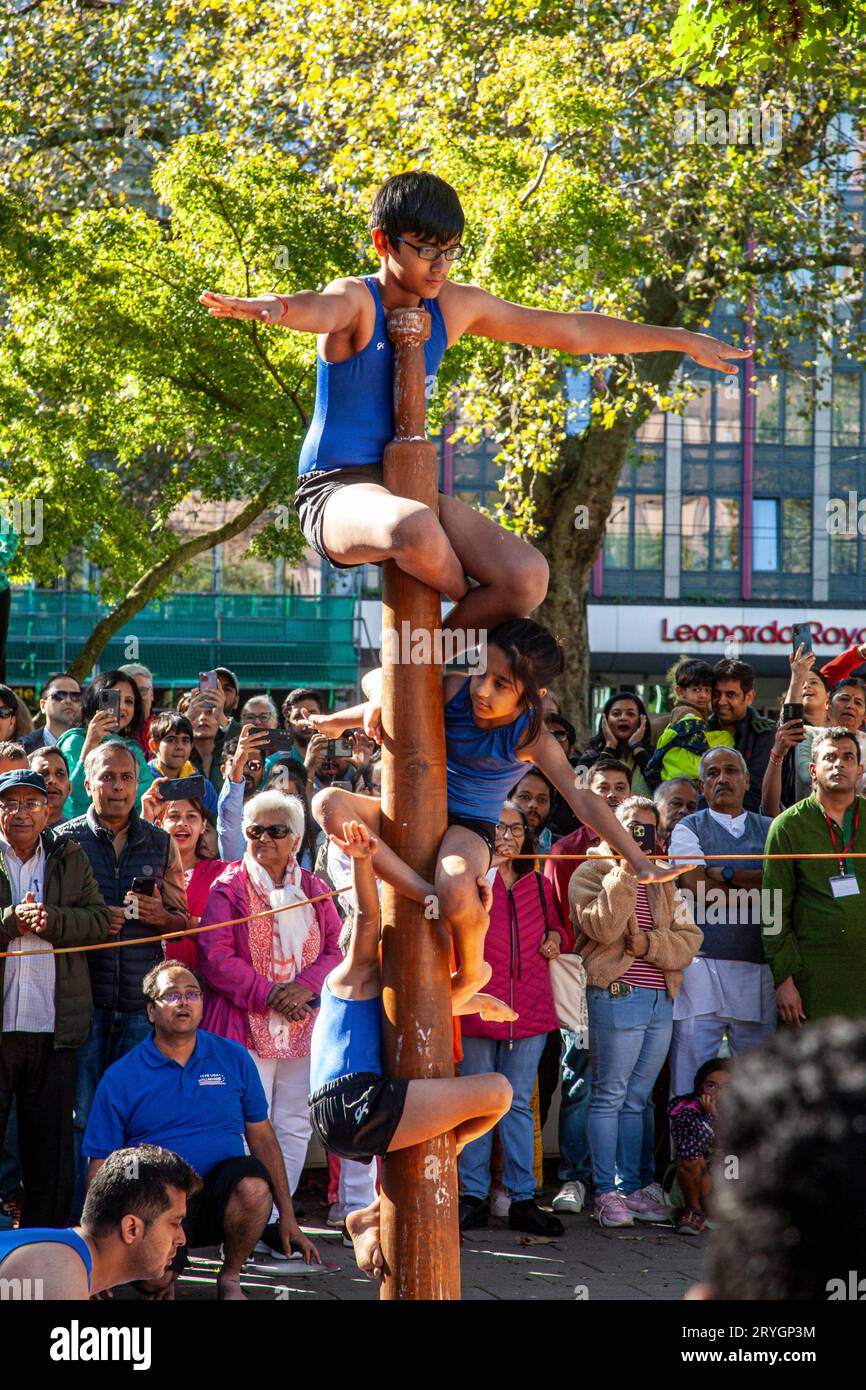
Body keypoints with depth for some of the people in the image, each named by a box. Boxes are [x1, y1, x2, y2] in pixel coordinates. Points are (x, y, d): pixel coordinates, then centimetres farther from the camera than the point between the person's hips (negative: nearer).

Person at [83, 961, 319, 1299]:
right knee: (154, 1282, -30)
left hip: (224, 1195, 2)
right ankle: (165, 1280, 11)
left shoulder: (234, 1058, 8)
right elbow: (100, 1168, 3)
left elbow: (261, 1136, 9)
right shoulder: (120, 1078, 2)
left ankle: (230, 1278, -7)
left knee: (253, 1181, -33)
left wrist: (287, 1218, 4)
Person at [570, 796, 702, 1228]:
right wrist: (627, 870, -19)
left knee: (637, 1100, 10)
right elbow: (602, 927, -18)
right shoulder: (592, 873, 1)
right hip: (616, 997, -6)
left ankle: (632, 1187, 14)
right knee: (609, 1096, -4)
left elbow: (689, 940, 8)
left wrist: (650, 944, -10)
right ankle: (605, 1192, -1)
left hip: (661, 1000, 6)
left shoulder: (662, 882, 19)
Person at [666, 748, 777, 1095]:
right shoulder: (688, 829, 8)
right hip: (704, 966, -3)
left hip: (758, 970, 3)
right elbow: (699, 890, -6)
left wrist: (727, 875, -9)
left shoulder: (769, 830, 16)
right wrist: (759, 896, -1)